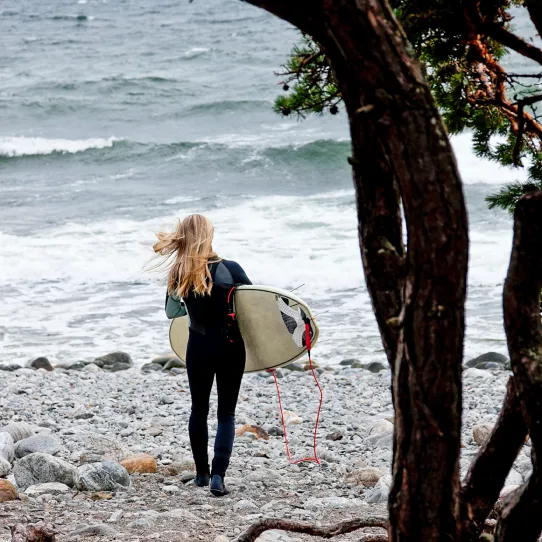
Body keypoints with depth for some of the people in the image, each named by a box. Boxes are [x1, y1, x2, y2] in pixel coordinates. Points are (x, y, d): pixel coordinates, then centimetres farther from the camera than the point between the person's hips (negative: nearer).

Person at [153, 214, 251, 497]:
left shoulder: (178, 275, -8)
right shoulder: (229, 270, -17)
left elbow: (171, 312, 7)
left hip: (198, 348, 2)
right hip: (229, 347, -2)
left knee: (199, 409, 19)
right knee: (226, 414, 4)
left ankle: (202, 473, 27)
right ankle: (218, 476, -11)